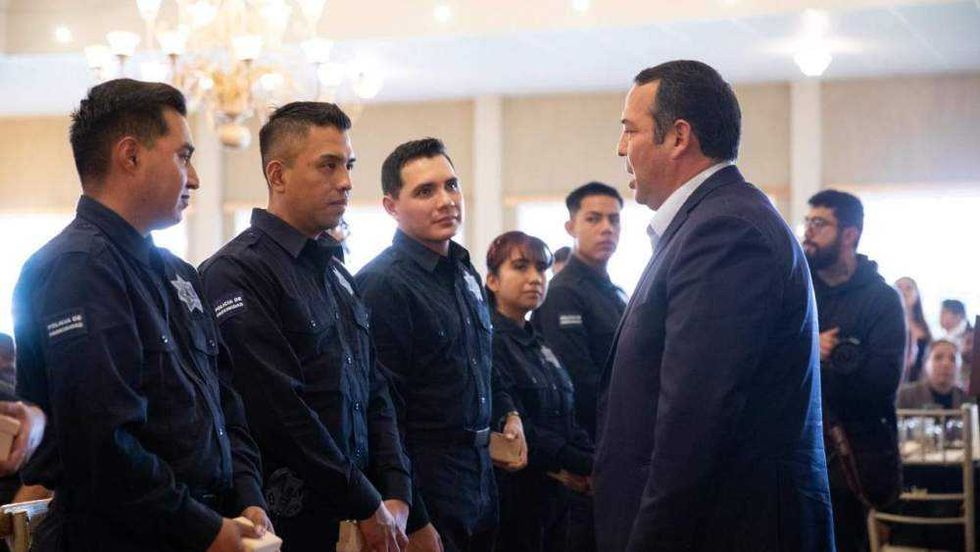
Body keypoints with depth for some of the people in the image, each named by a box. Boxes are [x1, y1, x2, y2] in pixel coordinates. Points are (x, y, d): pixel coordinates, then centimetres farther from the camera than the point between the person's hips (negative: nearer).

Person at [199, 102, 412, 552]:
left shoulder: (335, 271, 13)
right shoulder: (236, 273, -14)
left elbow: (375, 393, 13)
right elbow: (280, 411, -20)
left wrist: (395, 497, 0)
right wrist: (367, 506, -15)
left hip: (362, 515, 7)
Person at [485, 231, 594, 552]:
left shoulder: (538, 346, 16)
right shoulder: (490, 341, -11)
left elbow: (568, 422, 12)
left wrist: (591, 459, -8)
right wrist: (587, 466, -17)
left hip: (555, 498, 8)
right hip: (514, 498, -8)